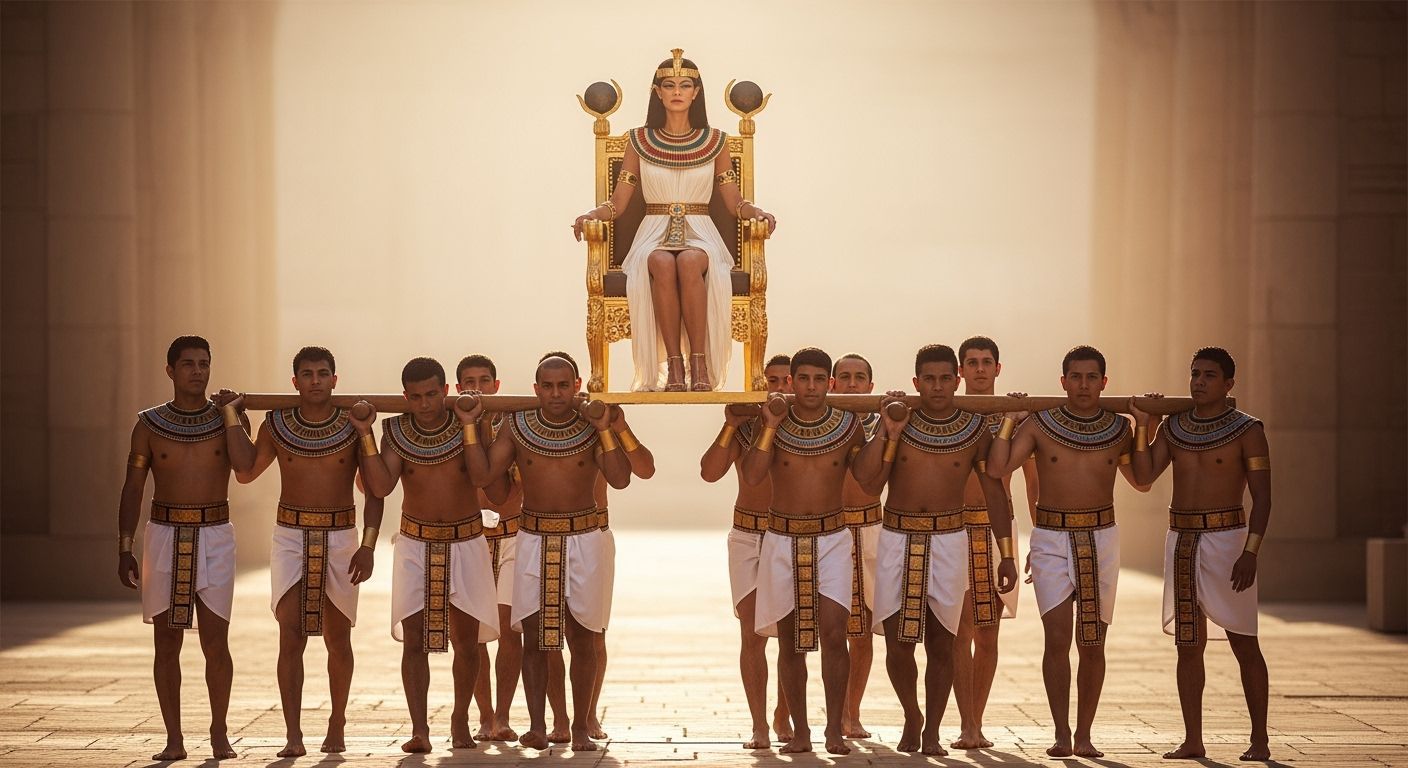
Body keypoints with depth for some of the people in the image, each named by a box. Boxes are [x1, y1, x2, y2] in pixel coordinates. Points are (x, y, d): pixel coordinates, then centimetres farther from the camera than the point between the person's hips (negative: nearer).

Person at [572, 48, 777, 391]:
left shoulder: (715, 140, 11)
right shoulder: (639, 140, 10)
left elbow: (734, 202, 9)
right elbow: (618, 202, 6)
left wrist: (757, 212, -12)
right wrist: (591, 215, -14)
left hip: (700, 236, 0)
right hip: (654, 234, 0)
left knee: (690, 262, -37)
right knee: (663, 264, -37)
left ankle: (699, 363, -35)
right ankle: (672, 365, -34)